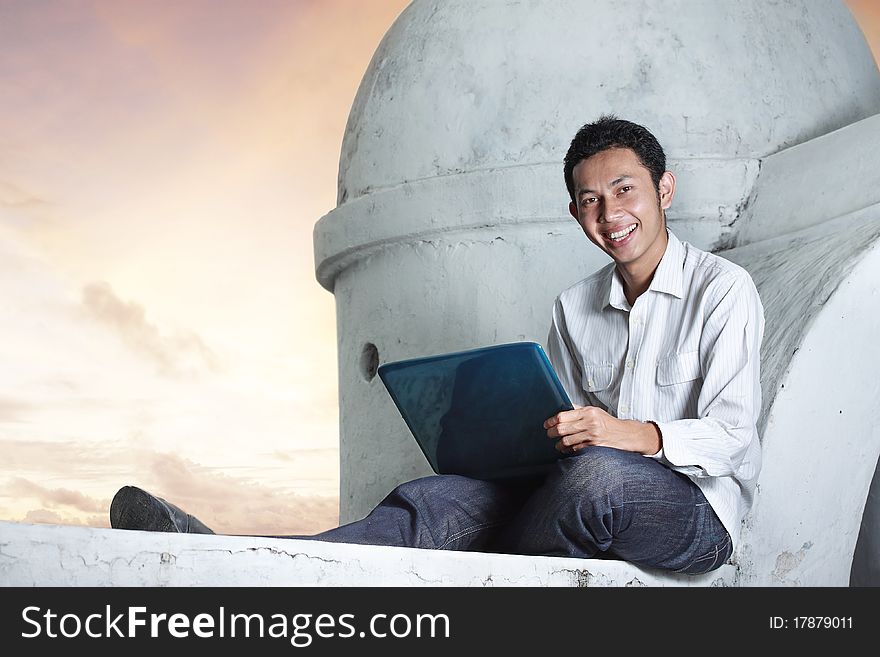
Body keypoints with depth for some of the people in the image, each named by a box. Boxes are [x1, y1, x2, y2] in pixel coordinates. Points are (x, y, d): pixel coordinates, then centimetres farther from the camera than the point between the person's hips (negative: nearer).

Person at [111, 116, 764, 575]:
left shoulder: (723, 289, 0)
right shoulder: (574, 308, 18)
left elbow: (732, 434, -10)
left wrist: (640, 435, -28)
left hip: (696, 509, -4)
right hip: (591, 507, 4)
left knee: (596, 473, -41)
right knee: (438, 500, -24)